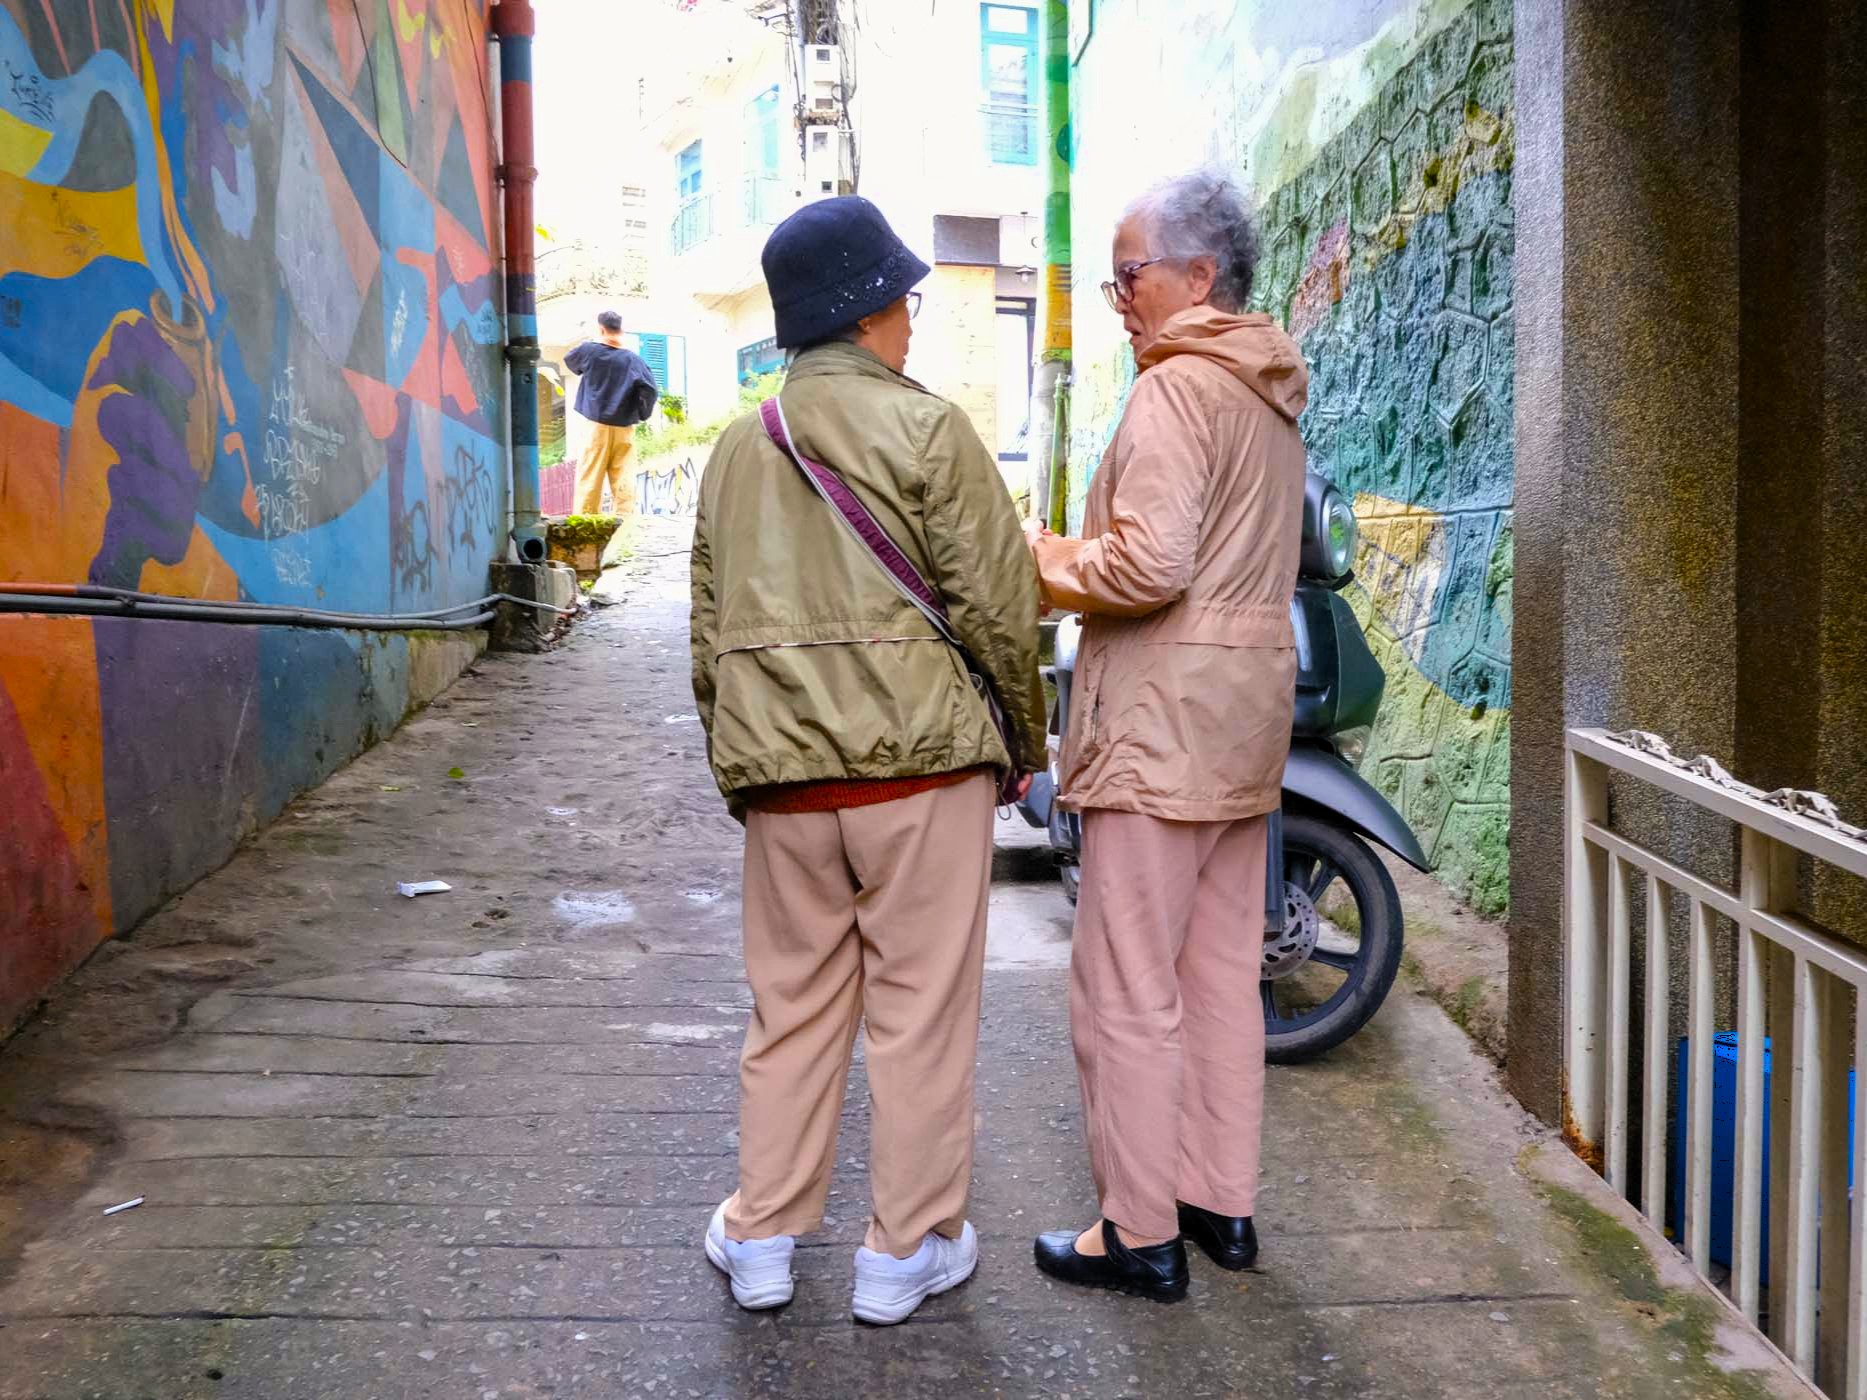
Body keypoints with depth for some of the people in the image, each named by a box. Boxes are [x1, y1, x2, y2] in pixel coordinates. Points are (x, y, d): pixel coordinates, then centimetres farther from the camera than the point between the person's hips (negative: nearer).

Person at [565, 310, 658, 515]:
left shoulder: (589, 351, -2)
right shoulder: (633, 359, -3)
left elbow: (569, 361, 19)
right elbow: (651, 391, -10)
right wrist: (642, 415, 6)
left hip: (596, 426, -1)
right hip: (624, 429, 1)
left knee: (589, 478, 3)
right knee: (623, 480, 2)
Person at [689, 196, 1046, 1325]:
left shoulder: (736, 449, 13)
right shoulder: (925, 426, -5)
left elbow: (711, 633, 16)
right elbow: (999, 603, -8)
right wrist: (1023, 735, 5)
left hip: (780, 773, 6)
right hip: (921, 762, -5)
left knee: (793, 1006, 16)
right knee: (920, 1008, 6)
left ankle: (763, 1239, 25)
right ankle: (908, 1251, 18)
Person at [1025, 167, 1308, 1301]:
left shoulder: (1177, 389, -12)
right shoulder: (1270, 397, 18)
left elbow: (1151, 563, -23)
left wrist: (1042, 561, -6)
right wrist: (1081, 559, 15)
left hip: (1164, 719, -10)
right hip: (1248, 709, 10)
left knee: (1128, 986, -1)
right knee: (1224, 971, 15)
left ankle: (1142, 1234, 8)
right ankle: (1223, 1202, 26)